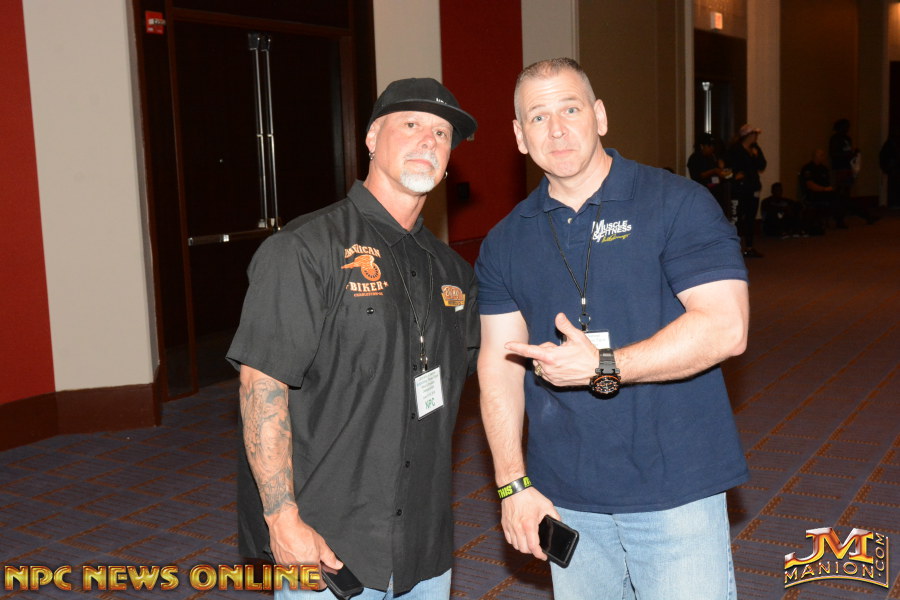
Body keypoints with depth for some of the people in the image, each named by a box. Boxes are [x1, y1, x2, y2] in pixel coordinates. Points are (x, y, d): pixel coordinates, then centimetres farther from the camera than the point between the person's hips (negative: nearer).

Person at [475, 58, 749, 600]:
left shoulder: (678, 204, -6)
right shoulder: (505, 243, 6)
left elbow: (726, 327, -15)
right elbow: (498, 363, 5)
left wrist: (603, 366, -20)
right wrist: (513, 484, -2)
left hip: (677, 494, -3)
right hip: (565, 499, 4)